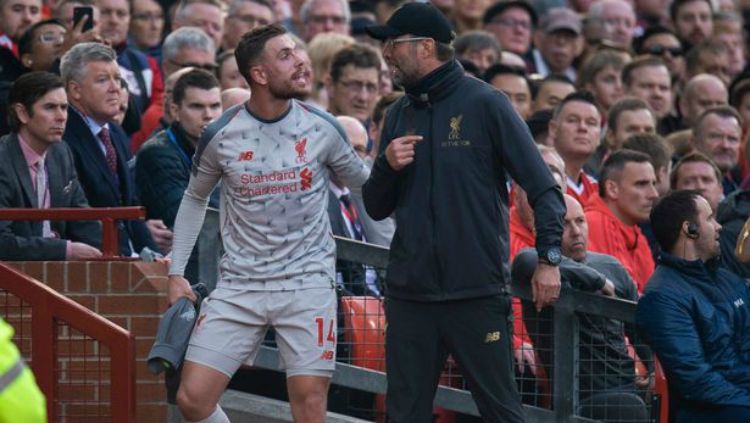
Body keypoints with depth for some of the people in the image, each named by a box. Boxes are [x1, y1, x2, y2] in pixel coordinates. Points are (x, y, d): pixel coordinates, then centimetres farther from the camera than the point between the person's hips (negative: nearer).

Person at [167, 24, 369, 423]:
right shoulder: (221, 135, -2)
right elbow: (194, 199, 13)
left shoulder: (323, 128, -2)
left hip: (308, 283, -1)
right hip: (239, 285, 1)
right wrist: (176, 273, 8)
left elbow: (362, 183, 13)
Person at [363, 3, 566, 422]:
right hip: (409, 293, 5)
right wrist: (388, 166, -3)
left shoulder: (485, 104, -4)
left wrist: (549, 259, -17)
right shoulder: (399, 115, 13)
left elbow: (543, 188, -6)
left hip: (478, 292, -5)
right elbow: (377, 208, 17)